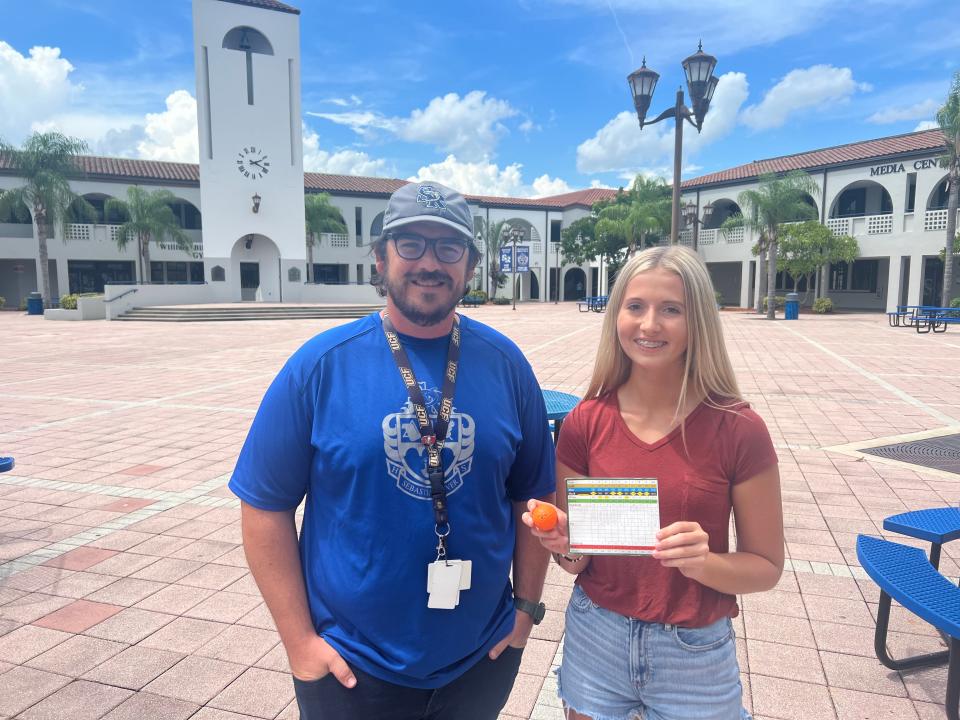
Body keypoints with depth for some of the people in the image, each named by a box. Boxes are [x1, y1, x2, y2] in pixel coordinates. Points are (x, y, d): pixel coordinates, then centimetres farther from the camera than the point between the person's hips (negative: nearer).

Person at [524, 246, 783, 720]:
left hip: (694, 655, -1)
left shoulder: (739, 430, -15)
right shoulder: (584, 423, -10)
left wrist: (701, 562, -24)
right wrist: (564, 545, -23)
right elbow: (576, 560, -2)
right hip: (596, 640, 2)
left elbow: (766, 566, -5)